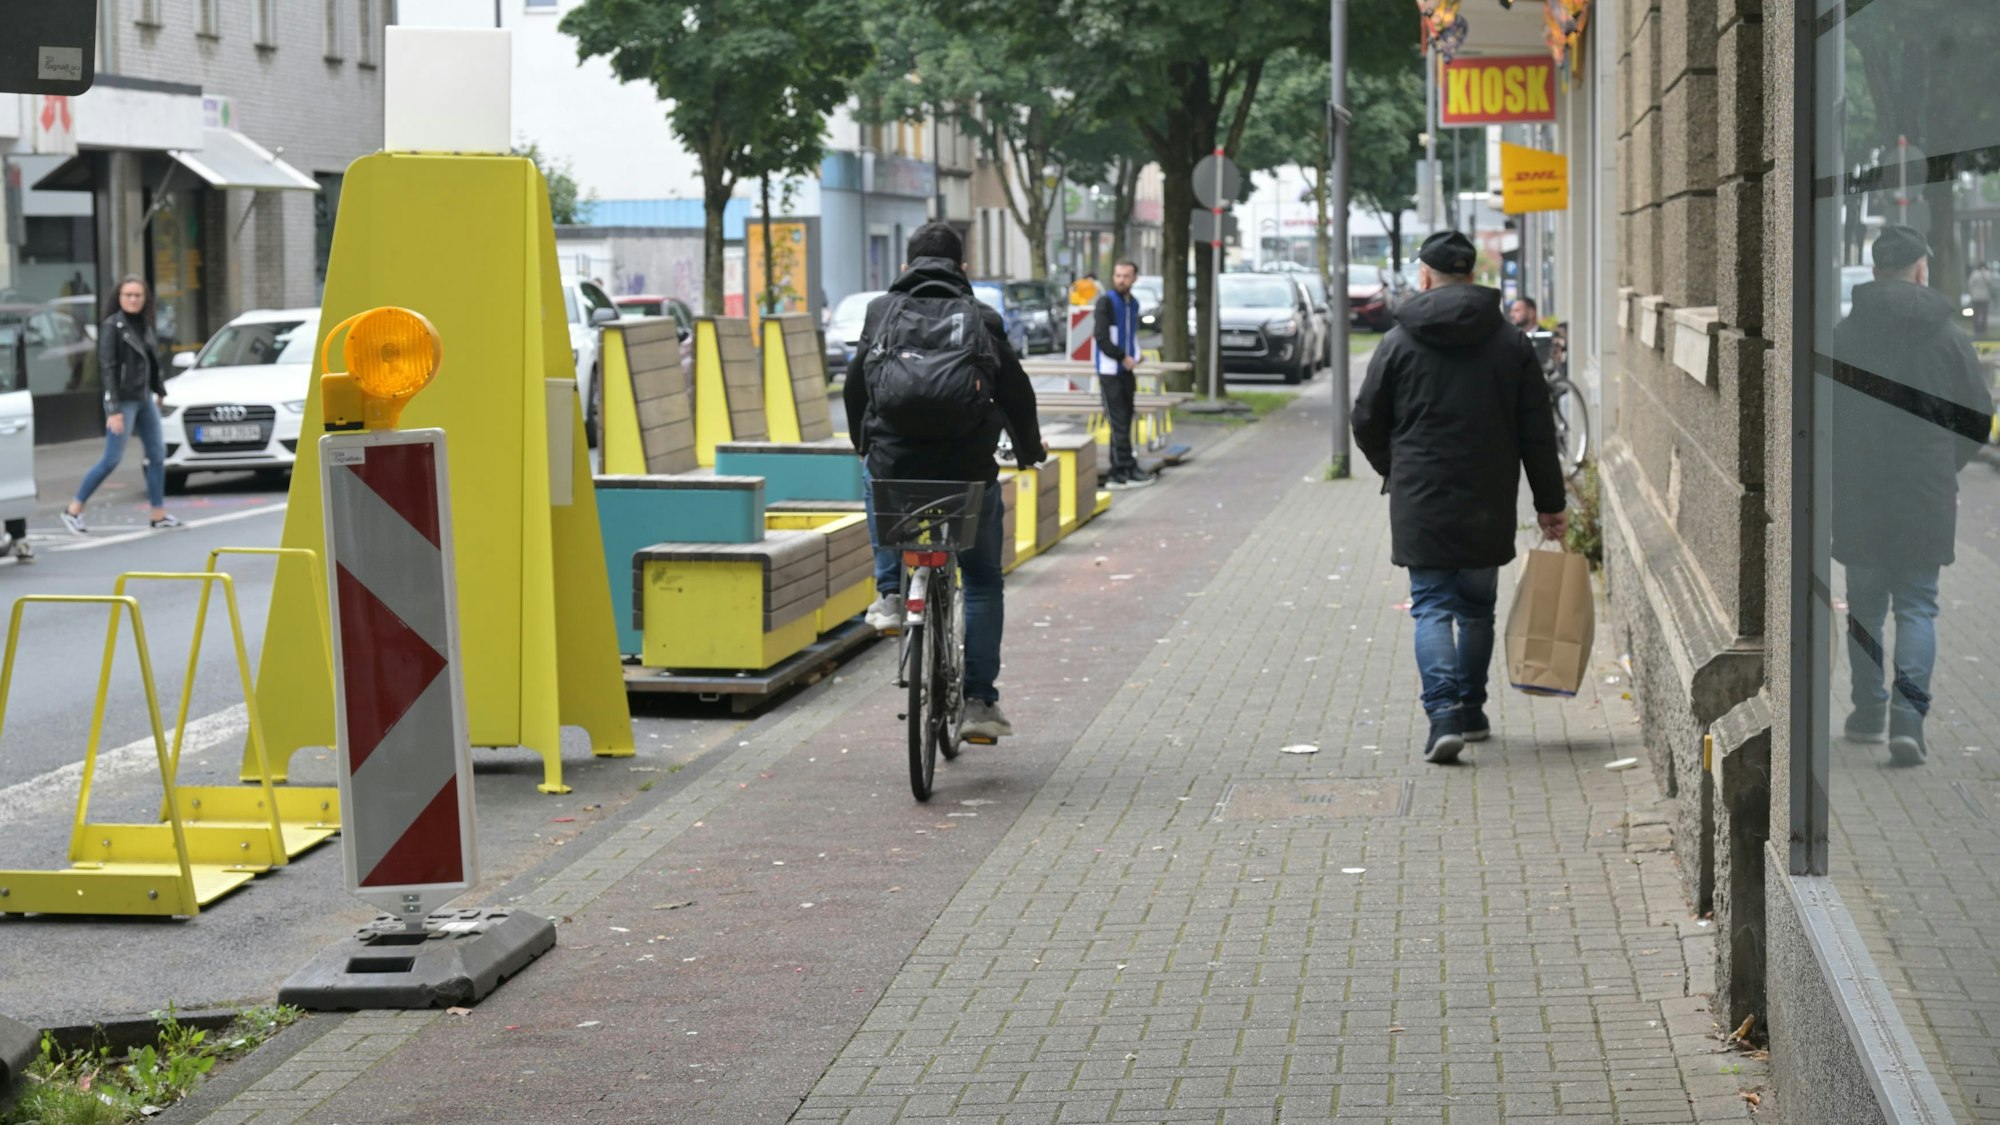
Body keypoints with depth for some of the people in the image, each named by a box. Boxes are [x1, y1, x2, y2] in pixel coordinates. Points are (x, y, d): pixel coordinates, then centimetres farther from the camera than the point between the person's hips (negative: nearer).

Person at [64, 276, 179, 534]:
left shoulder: (144, 325, 8)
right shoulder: (112, 326, -12)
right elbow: (107, 368, -16)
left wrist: (160, 390, 23)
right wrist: (113, 410, -20)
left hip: (145, 398, 7)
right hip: (123, 400, -7)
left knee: (157, 454, 6)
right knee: (112, 459, -8)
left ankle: (159, 514, 13)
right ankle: (73, 510, 1)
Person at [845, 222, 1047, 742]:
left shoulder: (881, 311, 6)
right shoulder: (982, 318, 4)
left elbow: (855, 385, 13)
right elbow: (1016, 392, 6)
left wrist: (864, 444, 31)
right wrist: (1030, 450, 25)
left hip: (893, 465, 1)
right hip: (968, 473, -1)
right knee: (983, 582, 16)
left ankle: (889, 592, 23)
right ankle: (978, 701, 9)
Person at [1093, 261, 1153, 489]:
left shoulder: (1133, 303, 14)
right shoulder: (1106, 302, -9)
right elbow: (1102, 338, -15)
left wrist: (1134, 363, 12)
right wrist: (1123, 357, -15)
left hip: (1126, 370, 7)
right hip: (1110, 371, -7)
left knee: (1124, 422, 7)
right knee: (1118, 422, -8)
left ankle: (1122, 471, 10)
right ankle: (1126, 470, -8)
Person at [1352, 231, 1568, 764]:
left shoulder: (1399, 342, -4)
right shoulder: (1510, 342, 3)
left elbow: (1367, 424, 2)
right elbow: (1537, 433, 4)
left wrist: (1395, 472, 21)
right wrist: (1551, 504, 11)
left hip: (1421, 505, -2)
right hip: (1488, 506, 2)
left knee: (1432, 606, -1)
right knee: (1477, 607, 16)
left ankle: (1444, 714, -18)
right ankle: (1472, 712, 26)